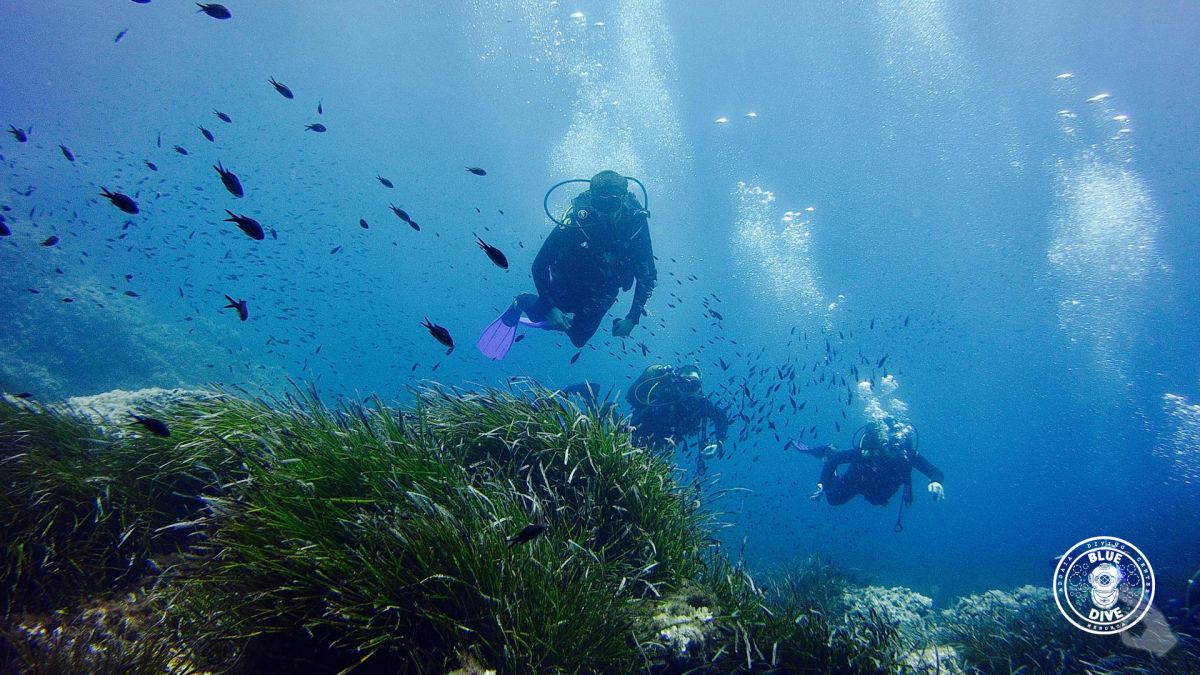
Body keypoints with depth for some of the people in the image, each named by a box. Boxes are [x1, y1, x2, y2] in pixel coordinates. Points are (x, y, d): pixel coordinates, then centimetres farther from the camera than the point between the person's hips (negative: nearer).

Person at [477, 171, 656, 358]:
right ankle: (522, 302, 24)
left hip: (598, 299, 2)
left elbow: (648, 275, -20)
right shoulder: (575, 222, -34)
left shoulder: (636, 225, -30)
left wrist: (632, 317, -26)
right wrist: (550, 307, -29)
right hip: (566, 286, -2)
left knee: (578, 340, 16)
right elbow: (539, 265, -24)